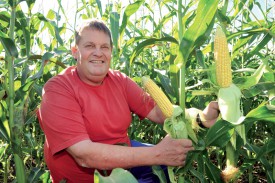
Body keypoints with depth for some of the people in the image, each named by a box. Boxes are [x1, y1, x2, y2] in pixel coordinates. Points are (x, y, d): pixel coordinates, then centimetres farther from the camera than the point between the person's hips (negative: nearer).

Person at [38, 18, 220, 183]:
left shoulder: (120, 81, 0)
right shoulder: (57, 89, -20)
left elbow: (158, 111, -6)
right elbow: (84, 155, -29)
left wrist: (201, 117, -26)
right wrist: (157, 155, -33)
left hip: (124, 160, 6)